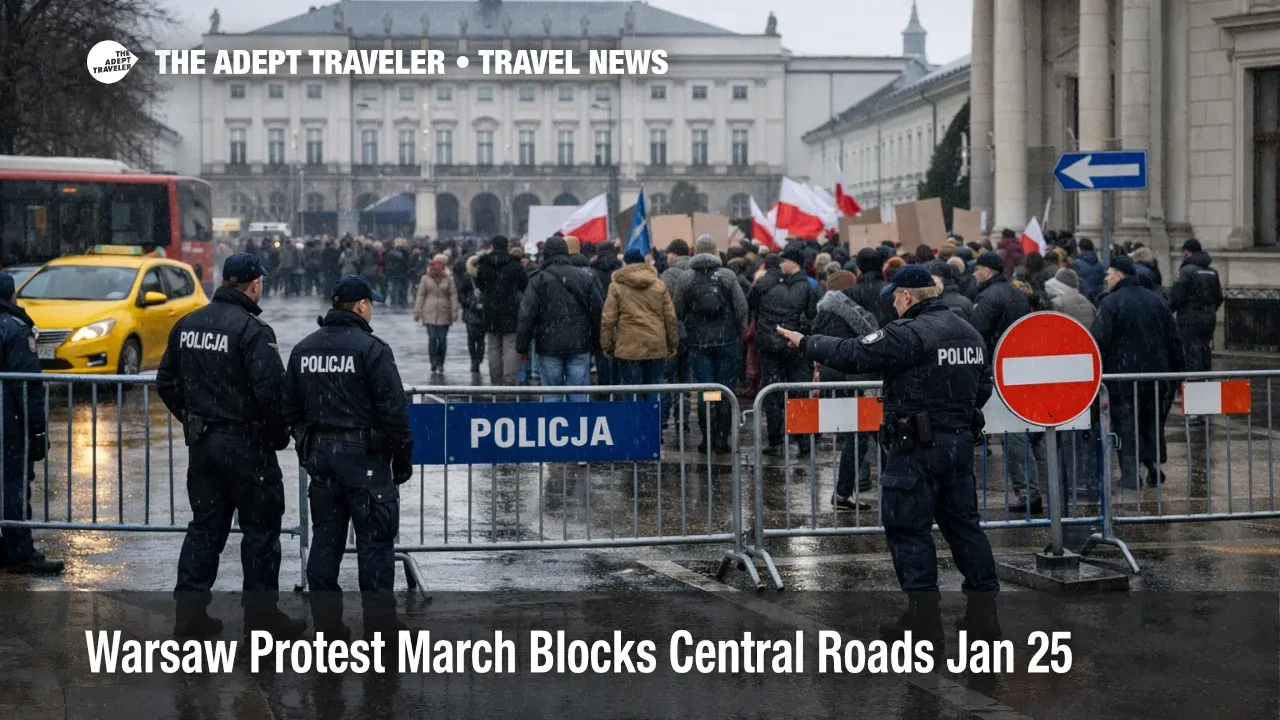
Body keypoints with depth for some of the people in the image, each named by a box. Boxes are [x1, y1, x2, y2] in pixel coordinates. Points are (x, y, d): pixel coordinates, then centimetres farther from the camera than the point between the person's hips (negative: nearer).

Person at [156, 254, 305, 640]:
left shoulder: (187, 325, 7)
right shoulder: (252, 330, -17)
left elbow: (166, 384, 14)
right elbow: (270, 390, -24)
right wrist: (279, 434, -9)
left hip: (201, 443, 7)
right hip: (245, 443, -7)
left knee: (205, 525, 14)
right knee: (260, 528, 4)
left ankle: (190, 611, 12)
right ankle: (261, 612, 8)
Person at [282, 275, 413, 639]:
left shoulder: (303, 349, 8)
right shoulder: (372, 349, -12)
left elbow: (290, 408, 13)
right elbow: (394, 409, -14)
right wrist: (403, 456, -5)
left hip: (318, 454, 6)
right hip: (365, 456, -6)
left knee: (326, 538, 11)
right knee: (375, 540, -1)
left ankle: (326, 622, 13)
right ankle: (379, 623, 0)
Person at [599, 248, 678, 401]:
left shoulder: (617, 286, -1)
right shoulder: (659, 286, 7)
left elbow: (608, 319, -3)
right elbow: (670, 318, 7)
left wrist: (607, 346, 6)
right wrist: (673, 344, 15)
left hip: (629, 348, -3)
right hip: (656, 348, 3)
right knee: (654, 392, 10)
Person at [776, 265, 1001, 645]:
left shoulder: (908, 334, -16)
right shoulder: (970, 334, 10)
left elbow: (851, 355, -16)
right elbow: (983, 388, 16)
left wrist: (805, 343, -4)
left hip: (916, 446, -8)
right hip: (961, 441, 8)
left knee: (909, 528, 0)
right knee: (963, 524, 14)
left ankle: (923, 619, -1)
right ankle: (983, 613, 15)